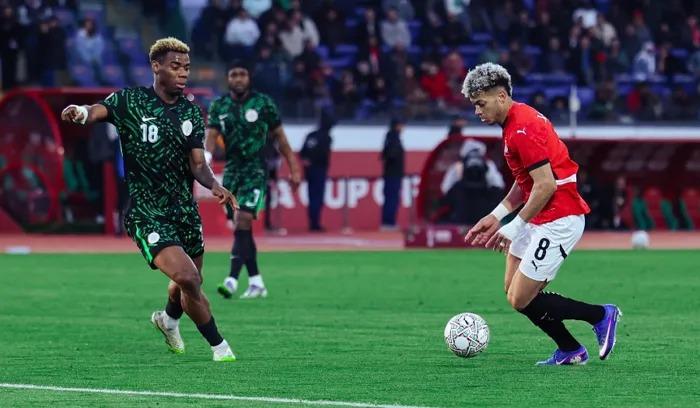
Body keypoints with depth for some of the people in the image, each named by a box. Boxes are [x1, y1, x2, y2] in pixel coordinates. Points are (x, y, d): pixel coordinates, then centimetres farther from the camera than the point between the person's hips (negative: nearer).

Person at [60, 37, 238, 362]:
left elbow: (197, 164, 2)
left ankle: (168, 320, 51)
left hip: (184, 210, 6)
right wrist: (81, 112, -49)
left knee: (191, 283, 16)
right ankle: (219, 347, -4)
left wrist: (214, 185, -20)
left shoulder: (190, 112, 7)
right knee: (187, 278, -21)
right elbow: (99, 111, -24)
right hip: (146, 213, -6)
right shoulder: (130, 101, -6)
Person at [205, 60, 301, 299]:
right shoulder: (219, 106, 6)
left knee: (243, 221, -19)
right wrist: (206, 156, -26)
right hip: (232, 170, 4)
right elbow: (211, 136, -4)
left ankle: (232, 279, -26)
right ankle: (256, 283, 17)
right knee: (242, 228, 7)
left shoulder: (263, 103, -1)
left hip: (256, 170, -4)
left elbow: (279, 137, 5)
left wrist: (294, 169, 4)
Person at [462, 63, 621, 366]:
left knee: (520, 300, -8)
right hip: (540, 219, 10)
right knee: (513, 290, 11)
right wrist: (496, 216, 14)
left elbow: (545, 186, -25)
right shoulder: (518, 121, 13)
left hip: (558, 221, -10)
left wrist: (513, 228, -18)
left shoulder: (522, 130, -20)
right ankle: (570, 351, 19)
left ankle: (601, 315, 3)